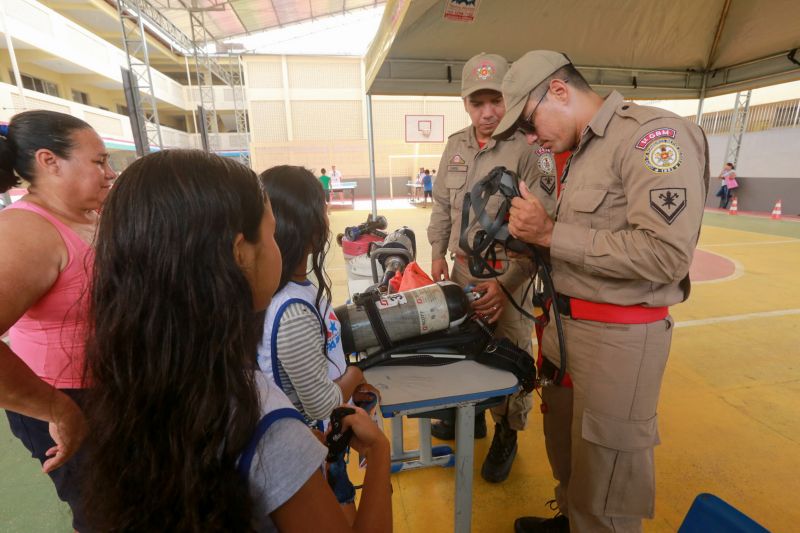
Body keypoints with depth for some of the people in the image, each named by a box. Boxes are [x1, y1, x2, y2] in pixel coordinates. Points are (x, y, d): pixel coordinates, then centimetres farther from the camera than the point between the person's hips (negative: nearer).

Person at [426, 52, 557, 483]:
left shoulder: (530, 148, -13)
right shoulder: (455, 145, 6)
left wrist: (506, 285, -23)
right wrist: (438, 253, 8)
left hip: (510, 273, -5)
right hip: (463, 269, 6)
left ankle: (506, 434, 31)